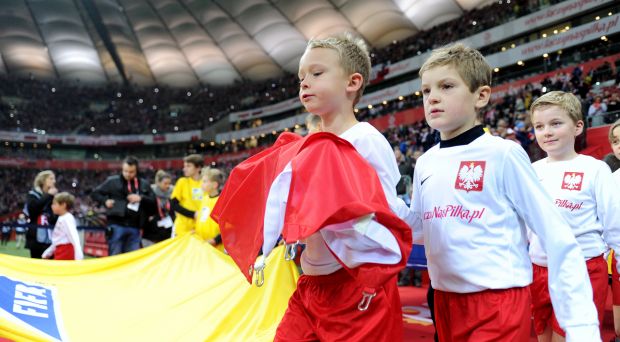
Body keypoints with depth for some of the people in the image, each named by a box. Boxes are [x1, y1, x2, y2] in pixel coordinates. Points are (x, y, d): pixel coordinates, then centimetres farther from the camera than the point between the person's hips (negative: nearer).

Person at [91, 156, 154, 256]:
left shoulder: (144, 184, 9)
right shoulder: (113, 181, 3)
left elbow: (153, 202, 8)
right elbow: (95, 193, 10)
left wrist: (141, 198, -8)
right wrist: (105, 201, -7)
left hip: (134, 228, 3)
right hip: (117, 226, -2)